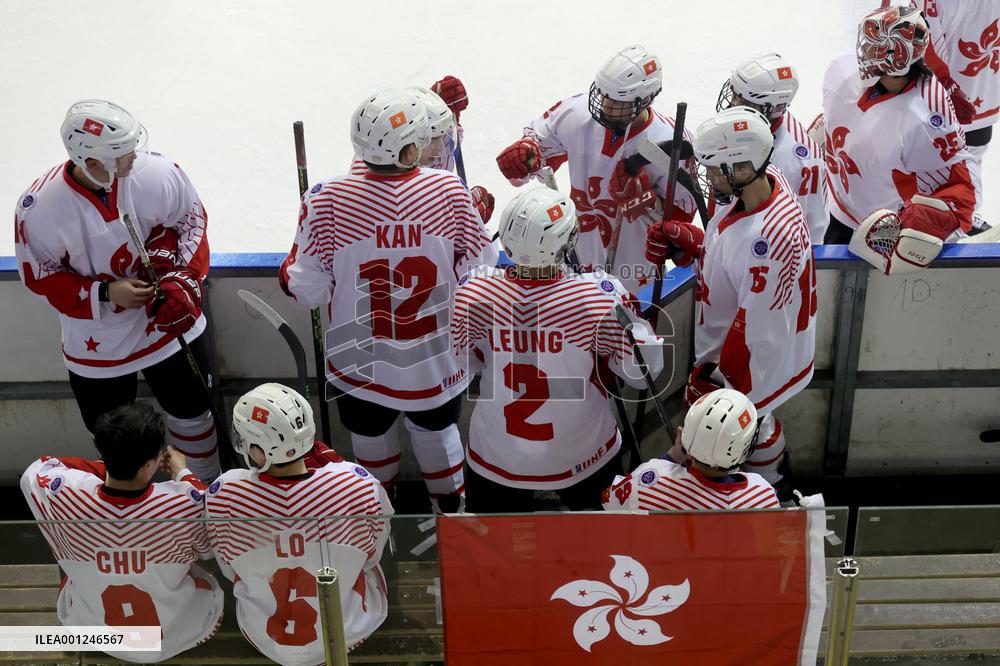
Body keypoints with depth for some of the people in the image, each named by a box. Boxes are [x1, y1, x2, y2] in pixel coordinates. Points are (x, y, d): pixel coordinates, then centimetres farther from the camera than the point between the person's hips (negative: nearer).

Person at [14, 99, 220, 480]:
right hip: (96, 345, -1)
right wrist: (105, 293, -24)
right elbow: (39, 277, -12)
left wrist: (184, 276, -17)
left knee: (191, 412, 19)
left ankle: (207, 488, 45)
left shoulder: (158, 173, -22)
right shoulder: (38, 208, -25)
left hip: (170, 324, 1)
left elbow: (191, 219, -3)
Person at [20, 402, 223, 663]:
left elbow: (35, 470, -3)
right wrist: (182, 473, -1)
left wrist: (109, 465, -3)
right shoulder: (187, 505, -33)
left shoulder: (62, 499, -30)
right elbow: (208, 549, -8)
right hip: (178, 635, -1)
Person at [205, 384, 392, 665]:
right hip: (350, 631, 0)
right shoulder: (359, 484, -30)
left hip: (266, 641, 1)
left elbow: (230, 569, -7)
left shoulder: (224, 495, -29)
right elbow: (372, 554, -7)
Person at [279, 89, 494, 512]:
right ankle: (451, 507, 52)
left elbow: (309, 291, -16)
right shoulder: (449, 190, -20)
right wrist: (477, 217, 11)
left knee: (371, 437, 26)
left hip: (362, 363, -1)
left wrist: (287, 274, 8)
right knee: (436, 428, 30)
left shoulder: (327, 201, -23)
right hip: (437, 362, 1)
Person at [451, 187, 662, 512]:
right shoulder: (598, 294, -26)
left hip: (496, 460, 1)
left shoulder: (473, 292, -20)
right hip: (581, 460, 0)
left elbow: (467, 365, -2)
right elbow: (643, 371, -14)